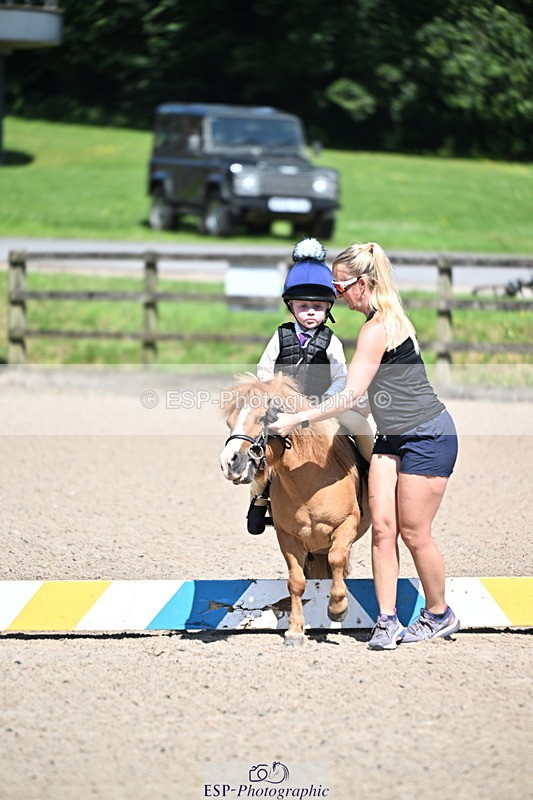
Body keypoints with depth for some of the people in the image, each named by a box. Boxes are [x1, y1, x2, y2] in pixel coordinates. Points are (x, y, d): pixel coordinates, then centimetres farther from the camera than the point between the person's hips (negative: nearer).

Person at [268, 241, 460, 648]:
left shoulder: (377, 328, -21)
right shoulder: (387, 320, 10)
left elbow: (351, 396, -22)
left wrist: (297, 419, -19)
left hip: (428, 438, -10)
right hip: (392, 439, 10)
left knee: (414, 533, -1)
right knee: (383, 527, 0)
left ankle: (440, 615, 16)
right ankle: (388, 619, 0)